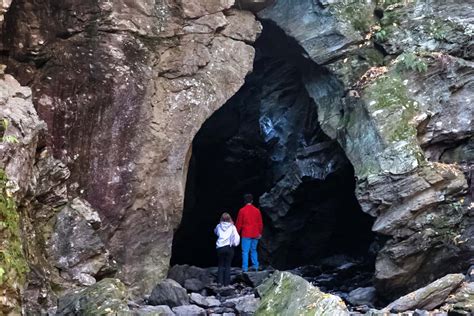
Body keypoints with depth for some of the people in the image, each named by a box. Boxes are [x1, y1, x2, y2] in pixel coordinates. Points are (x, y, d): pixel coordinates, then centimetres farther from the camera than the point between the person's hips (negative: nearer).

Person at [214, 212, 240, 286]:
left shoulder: (219, 226, 3)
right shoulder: (232, 227, -3)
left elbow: (215, 231, 24)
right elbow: (236, 236, -13)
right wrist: (235, 243, 1)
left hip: (220, 247, 1)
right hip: (229, 247, -1)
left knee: (220, 265, 11)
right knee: (228, 265, 6)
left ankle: (220, 281, 3)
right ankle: (226, 282, 4)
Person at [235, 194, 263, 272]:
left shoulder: (242, 210, -6)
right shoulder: (257, 210, 4)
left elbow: (239, 223, -2)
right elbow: (260, 223, 9)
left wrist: (237, 233, 9)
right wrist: (260, 233, 20)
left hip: (246, 234, -4)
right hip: (255, 234, 4)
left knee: (245, 251, -2)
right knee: (254, 250, 15)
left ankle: (245, 268, -5)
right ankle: (255, 266, 12)